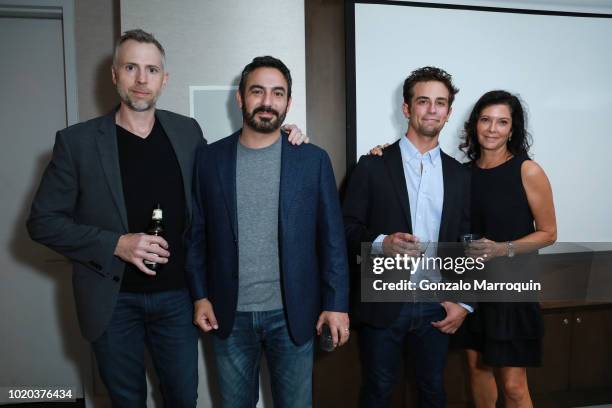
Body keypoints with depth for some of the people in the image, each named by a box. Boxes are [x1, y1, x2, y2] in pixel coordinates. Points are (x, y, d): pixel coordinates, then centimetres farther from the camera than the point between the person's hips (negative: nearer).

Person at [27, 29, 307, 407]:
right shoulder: (77, 141, -6)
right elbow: (43, 221, -4)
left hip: (177, 295, 2)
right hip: (113, 301, -1)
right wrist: (116, 245, -18)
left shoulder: (188, 131, 1)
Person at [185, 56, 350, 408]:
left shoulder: (313, 160, -3)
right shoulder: (210, 158, 1)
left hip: (292, 313, -1)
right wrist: (200, 295, 1)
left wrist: (336, 303, -5)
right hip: (229, 315, 2)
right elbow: (197, 233, 5)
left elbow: (332, 238, -2)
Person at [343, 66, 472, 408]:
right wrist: (381, 243, -23)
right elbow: (348, 229, -4)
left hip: (437, 306, 3)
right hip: (383, 304, -3)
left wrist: (464, 302, 1)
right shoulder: (374, 165, -3)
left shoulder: (460, 174, 7)